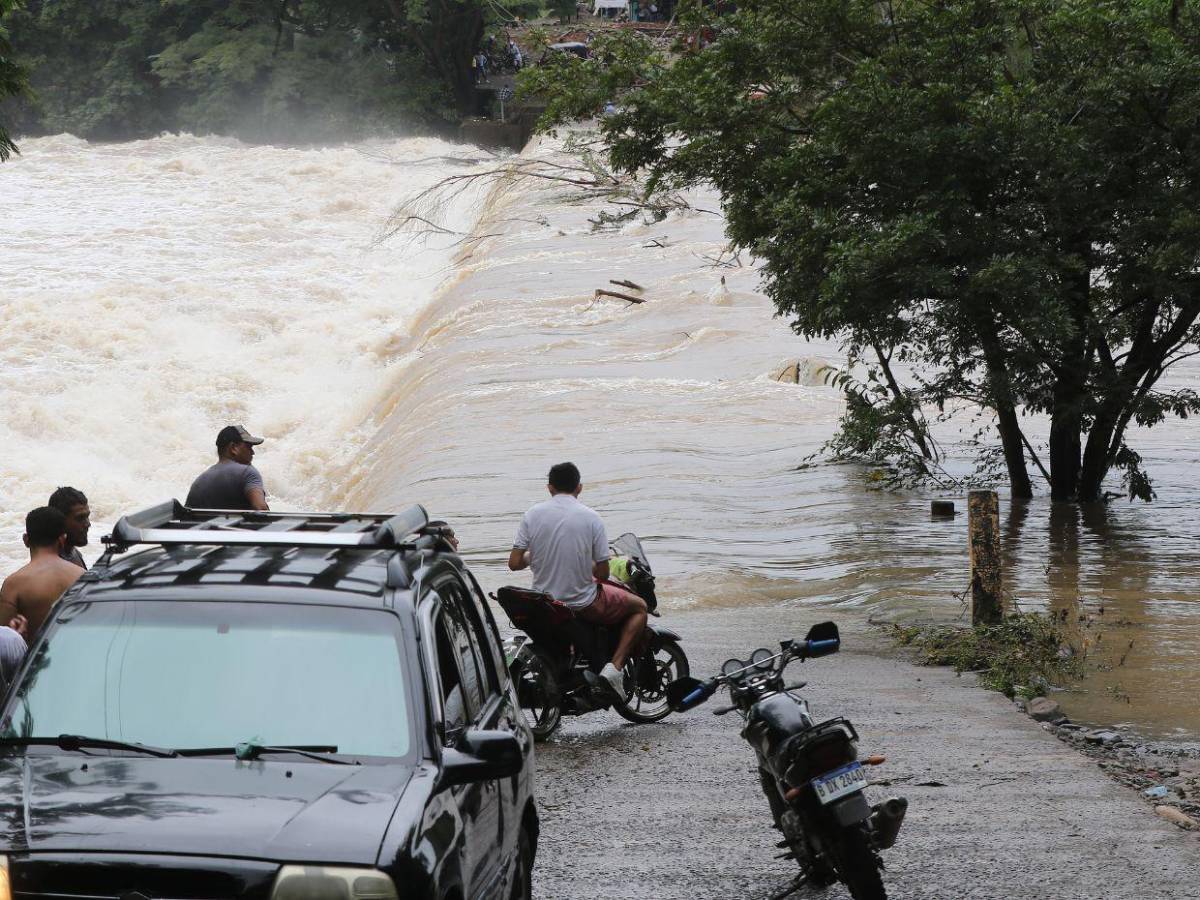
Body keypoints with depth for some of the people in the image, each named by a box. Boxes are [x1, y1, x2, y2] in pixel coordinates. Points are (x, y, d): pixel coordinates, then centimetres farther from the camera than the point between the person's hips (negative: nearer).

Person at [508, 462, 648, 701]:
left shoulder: (532, 515, -5)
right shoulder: (590, 518, -11)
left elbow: (514, 563, -7)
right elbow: (602, 573, -10)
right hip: (583, 605, -4)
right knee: (639, 607, 18)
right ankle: (614, 667, 2)